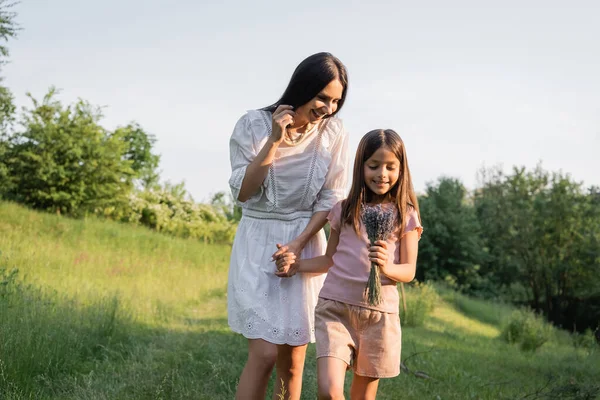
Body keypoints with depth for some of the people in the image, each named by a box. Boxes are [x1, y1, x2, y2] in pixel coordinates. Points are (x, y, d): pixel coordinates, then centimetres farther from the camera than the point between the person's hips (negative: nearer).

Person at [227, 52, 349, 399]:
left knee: (293, 361, 4)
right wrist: (274, 141, -19)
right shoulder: (254, 124, -8)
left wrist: (298, 244, -11)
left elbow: (331, 200, 1)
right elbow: (243, 192, -10)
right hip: (259, 243, -2)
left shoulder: (334, 133, -3)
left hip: (307, 243, 3)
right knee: (265, 353, -14)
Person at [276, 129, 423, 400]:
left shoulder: (405, 215, 2)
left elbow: (409, 271, -1)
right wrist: (297, 265, -1)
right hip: (334, 307, 1)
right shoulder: (344, 210, 6)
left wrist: (387, 267, -23)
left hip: (379, 312, 0)